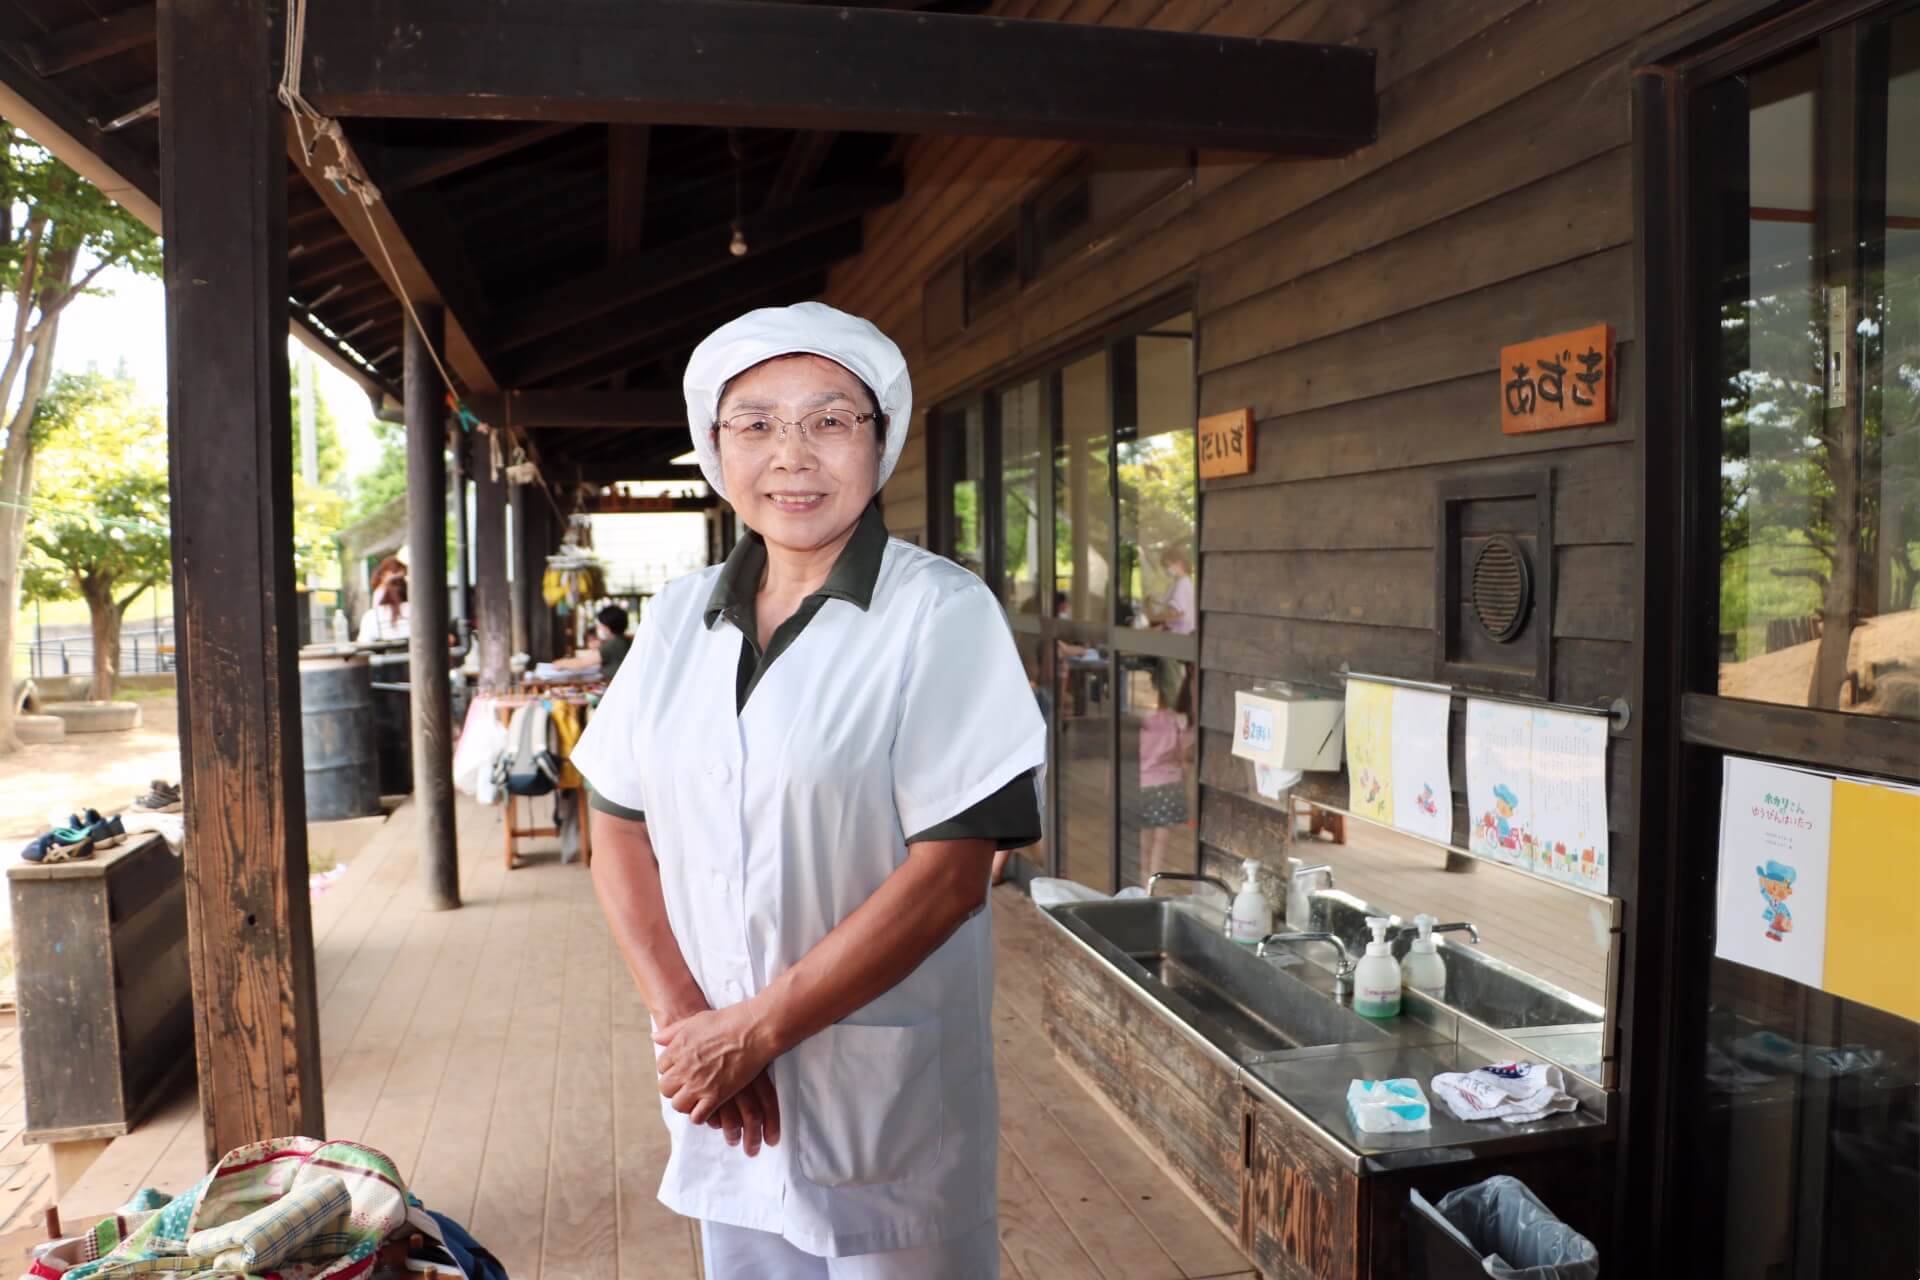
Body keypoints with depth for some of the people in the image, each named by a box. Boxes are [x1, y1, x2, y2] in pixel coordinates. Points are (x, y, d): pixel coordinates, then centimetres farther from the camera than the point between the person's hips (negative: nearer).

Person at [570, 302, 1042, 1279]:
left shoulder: (941, 614, -12)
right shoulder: (679, 618, 3)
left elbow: (949, 877, -17)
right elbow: (618, 831, 5)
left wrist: (755, 1030, -15)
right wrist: (680, 1016, -8)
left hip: (890, 1099, -4)